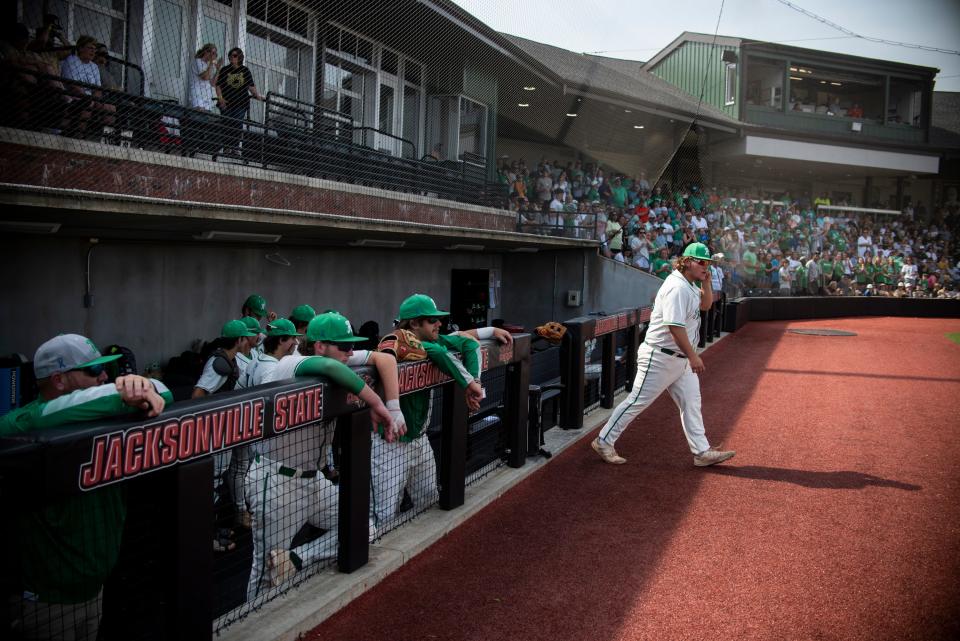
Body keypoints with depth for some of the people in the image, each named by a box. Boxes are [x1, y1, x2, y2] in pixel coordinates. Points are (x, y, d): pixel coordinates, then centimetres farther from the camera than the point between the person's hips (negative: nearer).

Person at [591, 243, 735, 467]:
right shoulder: (677, 287, -21)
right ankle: (603, 442, 7)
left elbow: (705, 305, 22)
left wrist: (706, 281, 5)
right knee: (637, 401, -3)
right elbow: (674, 325, -27)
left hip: (681, 358, 10)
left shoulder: (690, 285, 11)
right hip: (660, 357, -10)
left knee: (691, 403, 10)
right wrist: (692, 355, -24)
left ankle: (702, 452, 16)